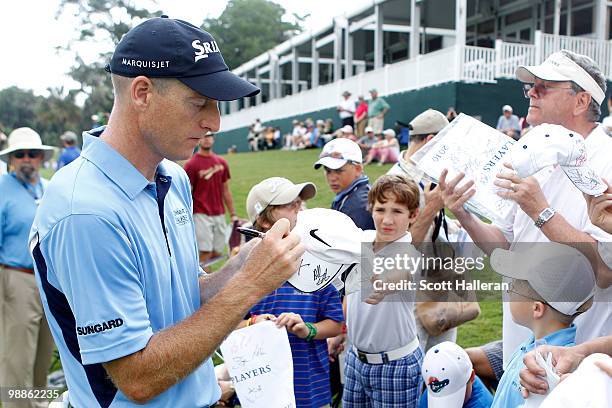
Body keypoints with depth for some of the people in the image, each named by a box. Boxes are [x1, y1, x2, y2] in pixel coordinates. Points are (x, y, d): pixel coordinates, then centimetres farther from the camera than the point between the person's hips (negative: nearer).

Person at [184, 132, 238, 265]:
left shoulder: (221, 162, 10)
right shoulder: (191, 164, -5)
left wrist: (233, 214, 11)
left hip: (219, 214, 5)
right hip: (201, 215, -5)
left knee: (217, 252, 8)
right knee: (205, 252, -6)